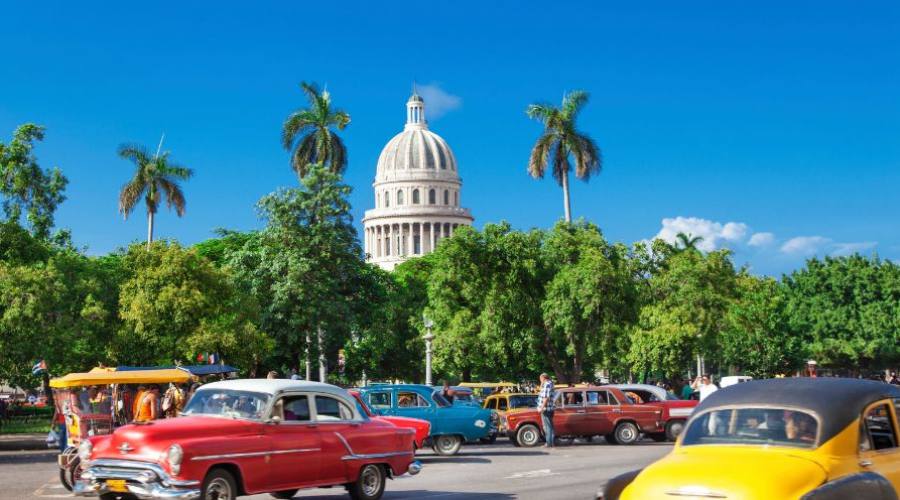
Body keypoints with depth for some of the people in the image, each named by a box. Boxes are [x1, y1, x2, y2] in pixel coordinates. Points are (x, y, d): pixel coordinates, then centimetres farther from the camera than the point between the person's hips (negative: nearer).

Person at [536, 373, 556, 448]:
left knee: (547, 426, -8)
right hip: (549, 409, 11)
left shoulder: (547, 385, -15)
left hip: (546, 409, -11)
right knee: (550, 426, 15)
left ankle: (549, 443, -8)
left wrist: (542, 408, -22)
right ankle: (552, 442, 20)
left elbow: (546, 397, -22)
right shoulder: (549, 384, 17)